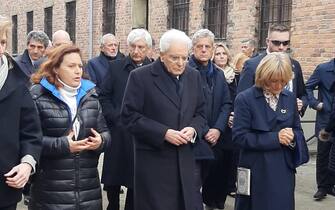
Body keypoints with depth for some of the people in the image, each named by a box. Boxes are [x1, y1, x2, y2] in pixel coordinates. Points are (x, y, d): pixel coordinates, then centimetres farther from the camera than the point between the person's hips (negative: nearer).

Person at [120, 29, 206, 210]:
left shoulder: (194, 76, 8)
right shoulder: (140, 77, -7)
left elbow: (200, 113, 16)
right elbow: (130, 116, -10)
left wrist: (193, 129, -7)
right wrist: (164, 133, -17)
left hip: (185, 160, 5)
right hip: (153, 161, -4)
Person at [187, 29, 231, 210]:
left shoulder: (219, 74, 15)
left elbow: (226, 104, 9)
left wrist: (218, 129, -6)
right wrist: (204, 131, -13)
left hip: (215, 141, 6)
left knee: (213, 182, 15)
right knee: (193, 188, -6)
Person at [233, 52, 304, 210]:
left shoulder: (290, 98, 7)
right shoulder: (245, 99, -8)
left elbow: (298, 131, 12)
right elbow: (239, 136, -15)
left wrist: (292, 137, -12)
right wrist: (275, 138, -19)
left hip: (284, 170, 4)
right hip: (256, 172, -4)